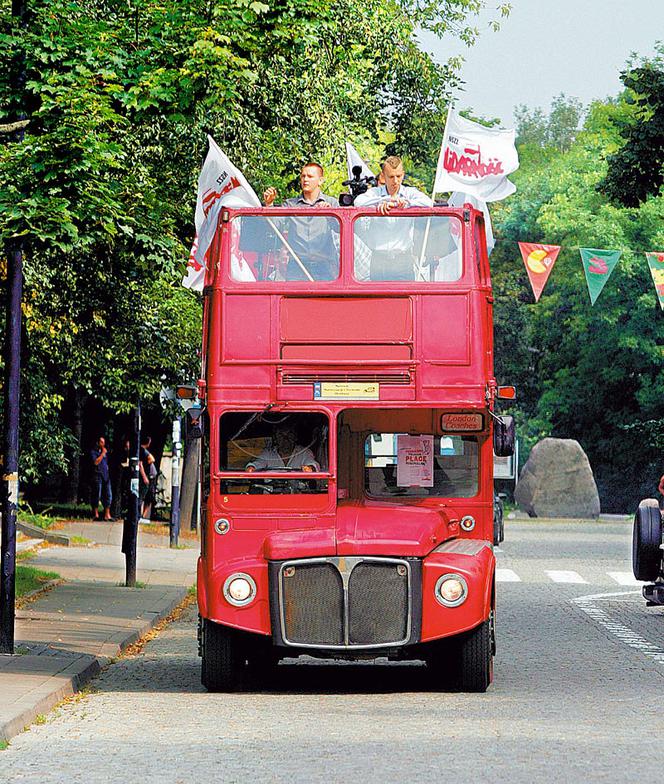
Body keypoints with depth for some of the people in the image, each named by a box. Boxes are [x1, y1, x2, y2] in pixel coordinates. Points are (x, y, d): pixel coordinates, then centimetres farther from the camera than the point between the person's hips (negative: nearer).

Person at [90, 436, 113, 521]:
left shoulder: (105, 451, 20)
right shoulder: (93, 451, -1)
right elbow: (96, 462, -14)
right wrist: (102, 454, -11)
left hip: (106, 475, 6)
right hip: (97, 475, -6)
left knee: (108, 495, 1)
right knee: (97, 495, -5)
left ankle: (107, 515, 3)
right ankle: (96, 514, 1)